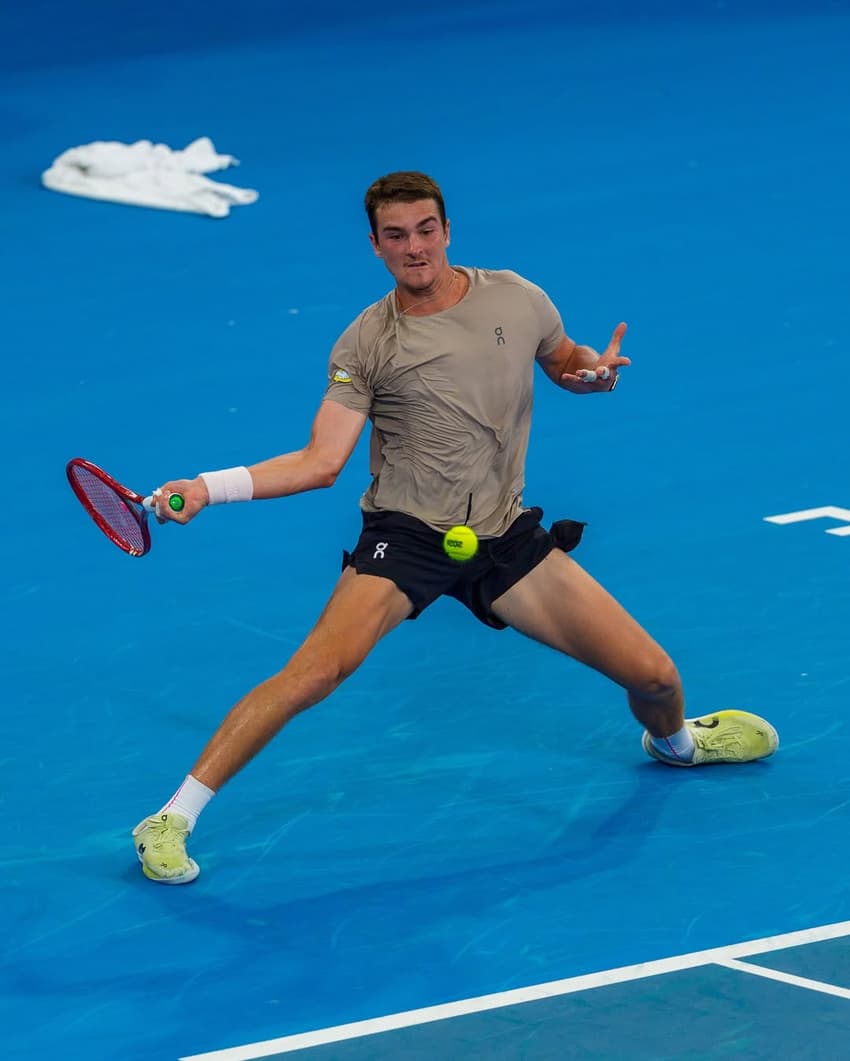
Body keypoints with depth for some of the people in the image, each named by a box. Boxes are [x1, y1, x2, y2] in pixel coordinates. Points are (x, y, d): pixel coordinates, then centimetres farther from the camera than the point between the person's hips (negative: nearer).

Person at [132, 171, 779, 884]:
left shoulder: (516, 299, 2)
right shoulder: (366, 344, -6)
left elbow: (563, 362, 21)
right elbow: (321, 462, -10)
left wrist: (595, 370, -4)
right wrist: (208, 488, -22)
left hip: (506, 537, 3)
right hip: (406, 537, -3)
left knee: (653, 675, 1)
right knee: (315, 671, -28)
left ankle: (673, 740, 42)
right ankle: (171, 822, -21)